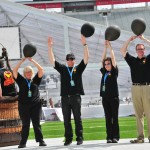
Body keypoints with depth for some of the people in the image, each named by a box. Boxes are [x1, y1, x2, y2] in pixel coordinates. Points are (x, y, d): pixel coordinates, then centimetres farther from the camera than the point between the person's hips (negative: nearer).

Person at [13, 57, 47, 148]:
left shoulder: (36, 80, 11)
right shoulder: (21, 80, 10)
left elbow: (41, 70, 2)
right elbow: (15, 71, 1)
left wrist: (32, 60, -1)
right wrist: (22, 61, -2)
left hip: (35, 105, 0)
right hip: (23, 106, 0)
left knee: (37, 124, 1)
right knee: (25, 125, 0)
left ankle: (40, 141, 3)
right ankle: (23, 142, 1)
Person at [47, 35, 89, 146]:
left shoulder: (78, 68, 9)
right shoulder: (63, 69, 12)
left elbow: (86, 58, 0)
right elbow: (52, 60, 8)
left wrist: (84, 44, -9)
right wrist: (50, 47, 0)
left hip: (76, 96, -2)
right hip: (65, 97, 2)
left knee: (78, 119, 0)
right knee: (66, 120, 3)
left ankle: (79, 138, 2)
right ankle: (68, 138, 7)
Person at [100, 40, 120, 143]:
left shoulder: (114, 72, 3)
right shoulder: (104, 72, 14)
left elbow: (113, 58, -1)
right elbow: (103, 59, 13)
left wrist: (110, 46, 3)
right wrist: (105, 47, 12)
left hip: (114, 97, -5)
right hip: (105, 97, 5)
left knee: (115, 117, -2)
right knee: (108, 118, 4)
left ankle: (115, 136, -2)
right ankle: (109, 137, 3)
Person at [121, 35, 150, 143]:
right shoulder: (132, 60, 16)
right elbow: (123, 51, 12)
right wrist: (130, 40, 6)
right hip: (135, 88, 2)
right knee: (138, 114, 1)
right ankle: (140, 137, 0)